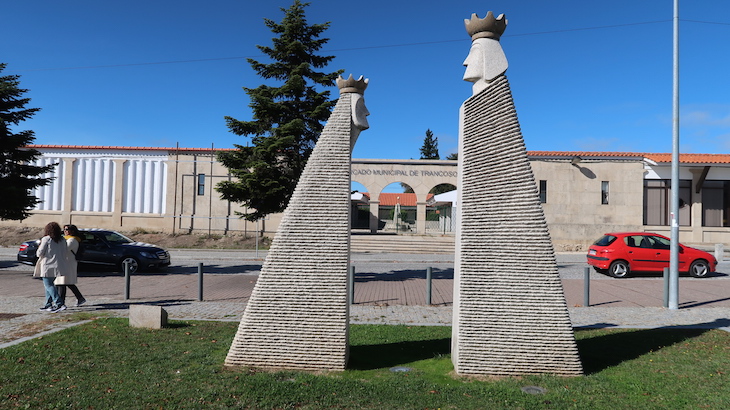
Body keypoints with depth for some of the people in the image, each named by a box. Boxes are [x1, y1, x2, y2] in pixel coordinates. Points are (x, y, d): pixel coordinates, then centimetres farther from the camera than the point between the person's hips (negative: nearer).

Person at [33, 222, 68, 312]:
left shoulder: (46, 239, -10)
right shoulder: (62, 240, 8)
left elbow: (39, 253, -8)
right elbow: (66, 251, 10)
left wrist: (39, 247, 12)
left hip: (48, 266, -7)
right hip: (59, 266, 7)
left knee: (49, 285, -4)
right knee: (49, 285, 19)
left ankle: (60, 304, -16)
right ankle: (48, 305, 21)